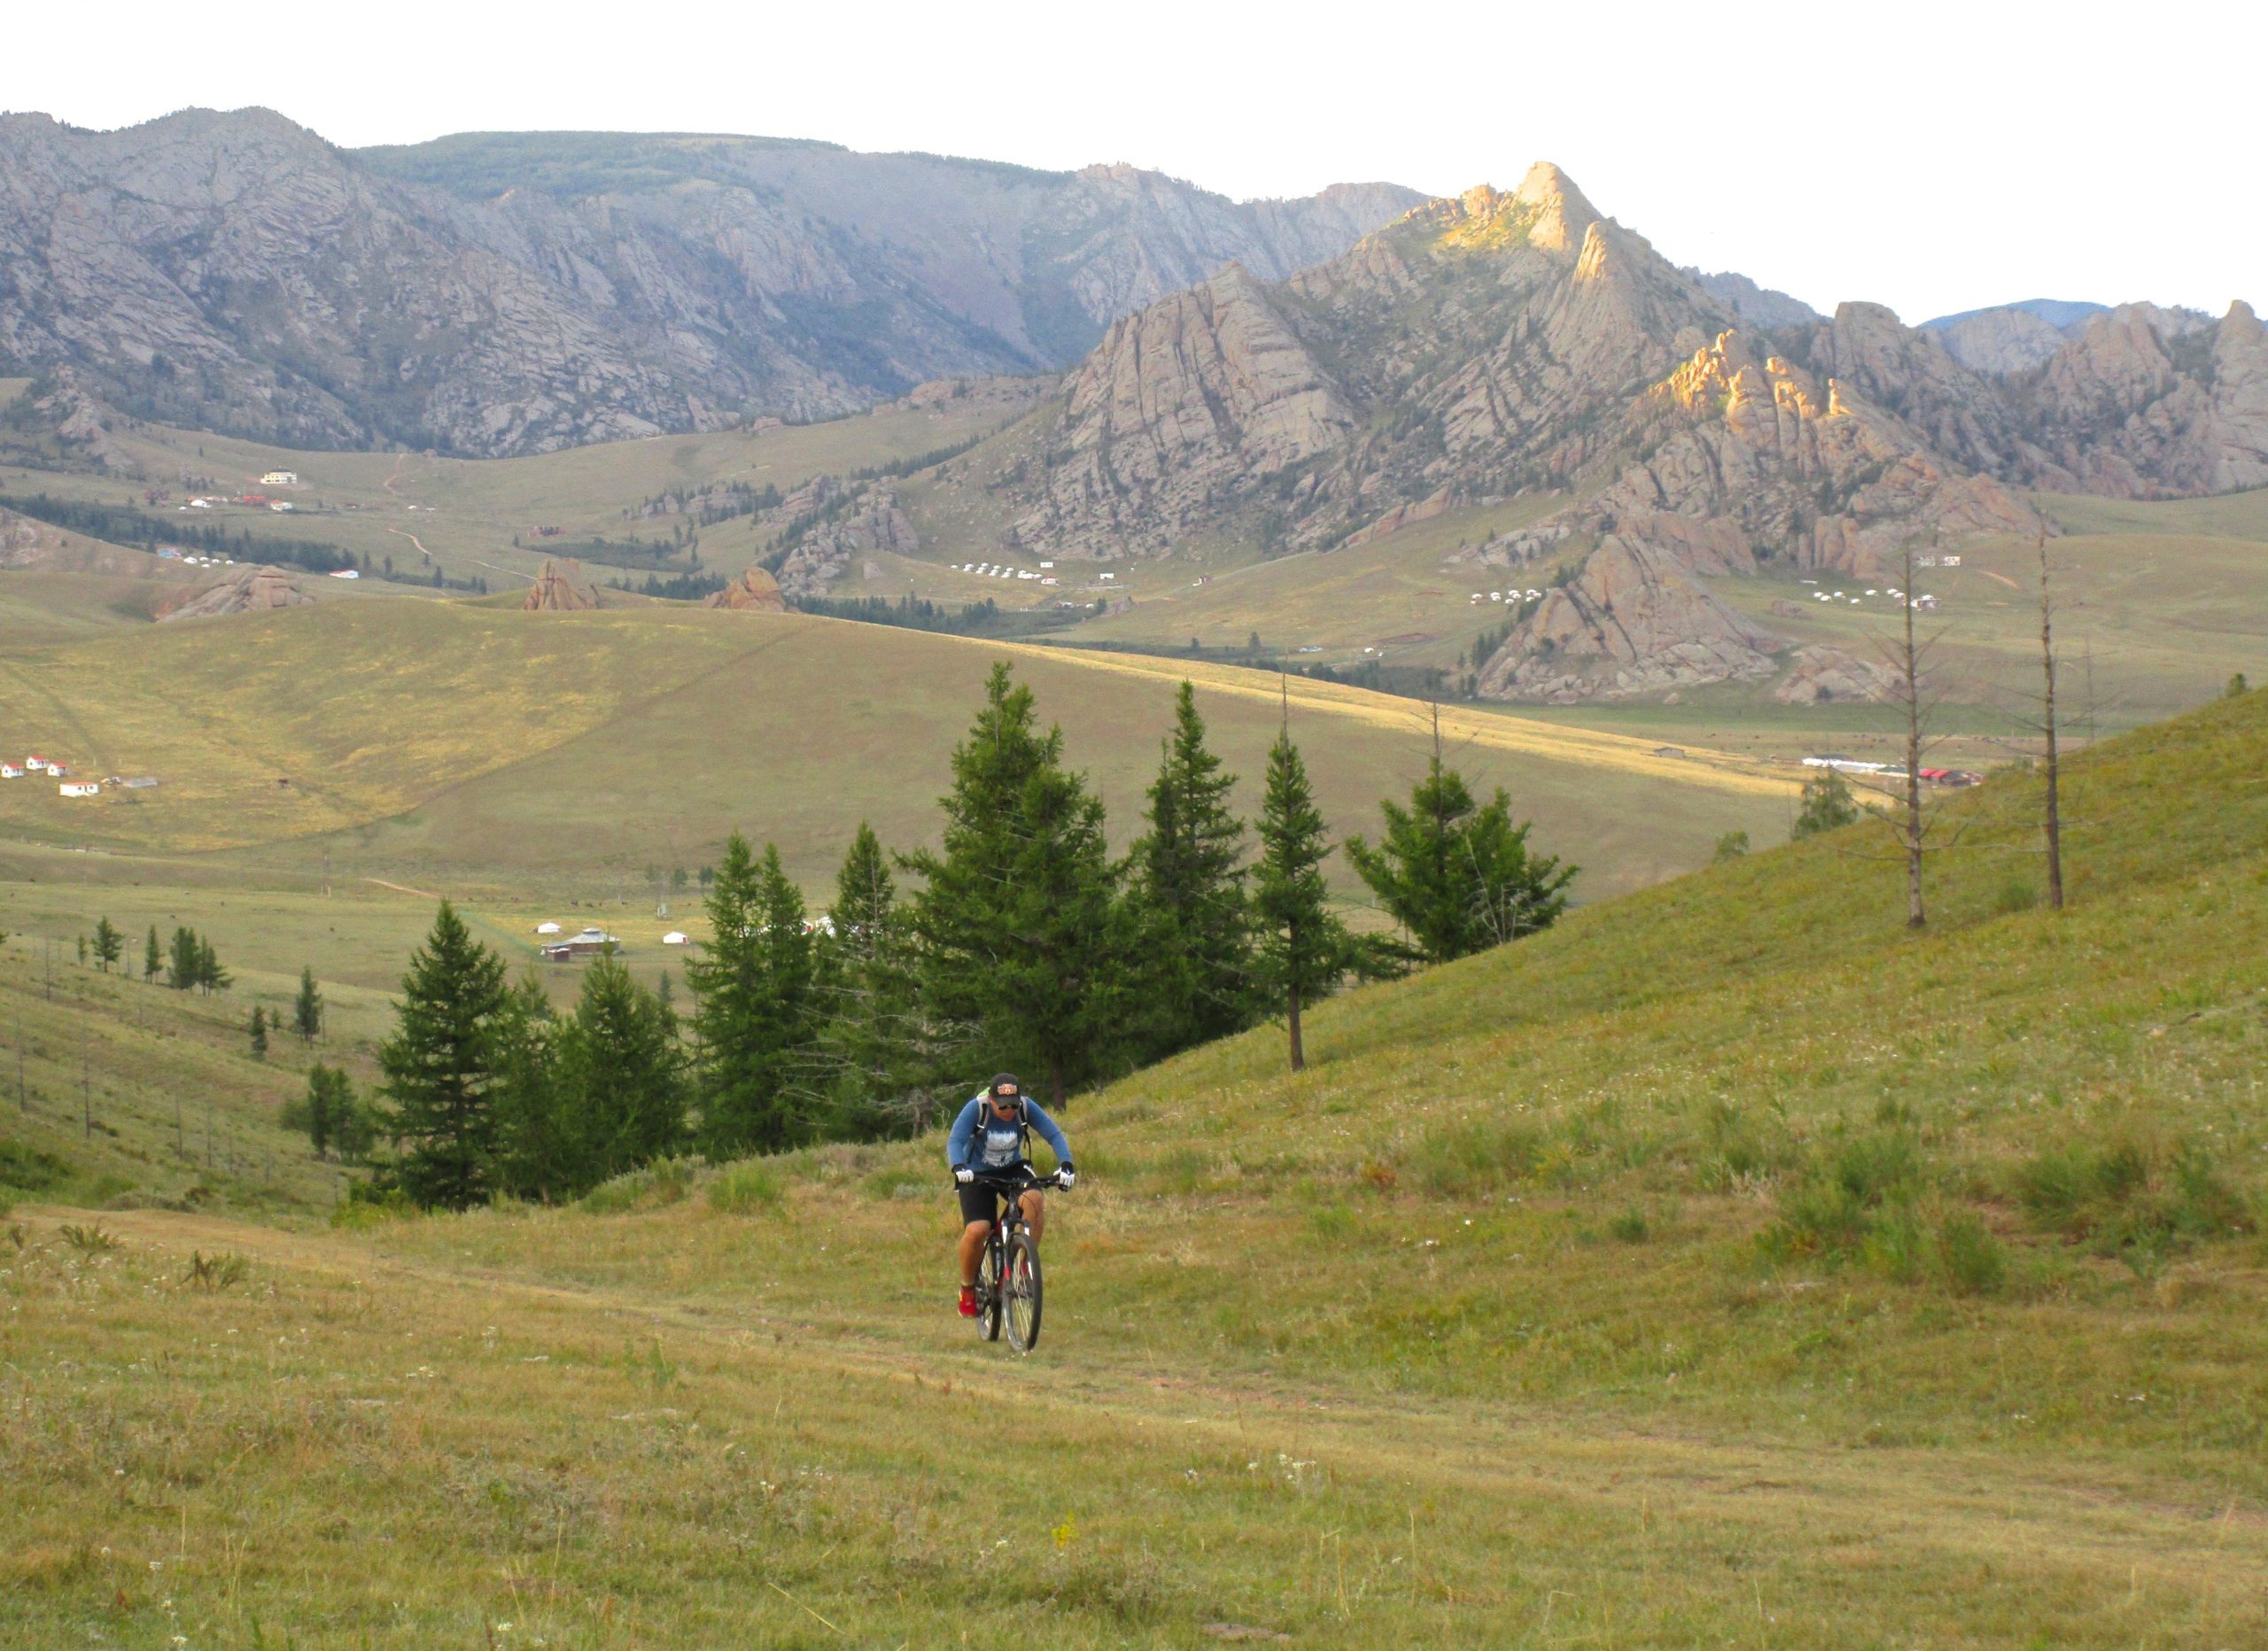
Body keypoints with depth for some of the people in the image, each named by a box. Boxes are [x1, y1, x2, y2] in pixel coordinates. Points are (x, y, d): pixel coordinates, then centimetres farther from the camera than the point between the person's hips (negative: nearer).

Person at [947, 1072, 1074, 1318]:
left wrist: (1066, 1164, -38)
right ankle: (968, 1288, 3)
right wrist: (959, 1167, -53)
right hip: (977, 1174, -2)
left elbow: (1054, 1135, -20)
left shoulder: (1027, 1107, -18)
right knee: (977, 1230, -23)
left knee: (1034, 1199, -31)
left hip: (1013, 1169, 2)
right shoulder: (976, 1109, -25)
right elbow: (955, 1141, -33)